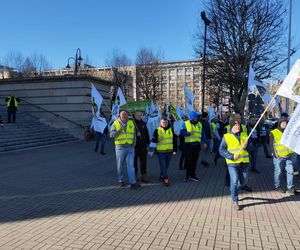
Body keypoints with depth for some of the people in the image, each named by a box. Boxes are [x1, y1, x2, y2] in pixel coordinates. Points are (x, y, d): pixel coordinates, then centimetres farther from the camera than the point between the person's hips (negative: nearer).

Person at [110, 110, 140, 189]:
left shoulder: (131, 123, 8)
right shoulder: (115, 123, 0)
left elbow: (134, 134, 14)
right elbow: (112, 134, -10)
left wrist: (134, 143, 6)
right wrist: (119, 131, -24)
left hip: (130, 147, 1)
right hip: (120, 147, -1)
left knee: (130, 165, -3)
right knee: (120, 165, 8)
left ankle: (133, 182, -4)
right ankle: (121, 181, 24)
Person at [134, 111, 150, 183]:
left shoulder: (143, 124, 12)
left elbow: (146, 134, 16)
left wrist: (147, 143, 12)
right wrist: (136, 134, -22)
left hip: (143, 145, 3)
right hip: (134, 146, -3)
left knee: (143, 161, 3)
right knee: (134, 161, 8)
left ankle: (144, 175, 9)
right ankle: (135, 174, 23)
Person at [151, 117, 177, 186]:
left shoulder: (171, 130, 5)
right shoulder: (157, 130, -2)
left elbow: (175, 140, 11)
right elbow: (153, 140, -1)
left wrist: (175, 149, 7)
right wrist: (157, 139, -22)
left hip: (169, 151, 3)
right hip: (161, 151, -3)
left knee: (166, 165, 14)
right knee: (163, 166, -5)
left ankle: (162, 176, 33)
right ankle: (166, 179, 0)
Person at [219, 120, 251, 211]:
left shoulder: (244, 135, 9)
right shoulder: (226, 136, -3)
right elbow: (221, 150, -7)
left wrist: (246, 146, -14)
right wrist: (232, 156, -19)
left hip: (244, 162, 4)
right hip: (232, 163, -4)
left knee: (244, 181, 14)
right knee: (234, 181, -8)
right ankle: (235, 202, 5)